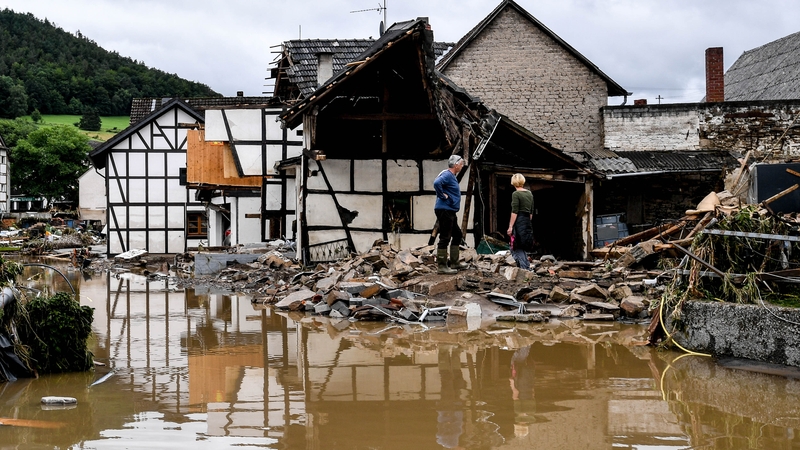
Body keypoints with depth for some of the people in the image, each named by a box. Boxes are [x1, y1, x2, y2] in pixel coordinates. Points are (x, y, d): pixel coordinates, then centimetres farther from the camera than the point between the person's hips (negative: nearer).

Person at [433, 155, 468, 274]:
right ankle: (441, 266, -7)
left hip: (450, 212, 11)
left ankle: (454, 263, 25)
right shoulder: (447, 175, -15)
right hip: (444, 210, -11)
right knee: (445, 238, -9)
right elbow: (437, 183, -34)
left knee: (457, 235, 18)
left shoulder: (451, 176, 17)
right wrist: (443, 196, -23)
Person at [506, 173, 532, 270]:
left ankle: (525, 268, -9)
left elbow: (514, 212, -15)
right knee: (522, 247, 17)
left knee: (516, 247, -2)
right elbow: (531, 211, 15)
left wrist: (510, 227, -13)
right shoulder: (530, 193, 11)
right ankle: (527, 267, 18)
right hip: (527, 221, 7)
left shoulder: (516, 194, -10)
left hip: (519, 222, -7)